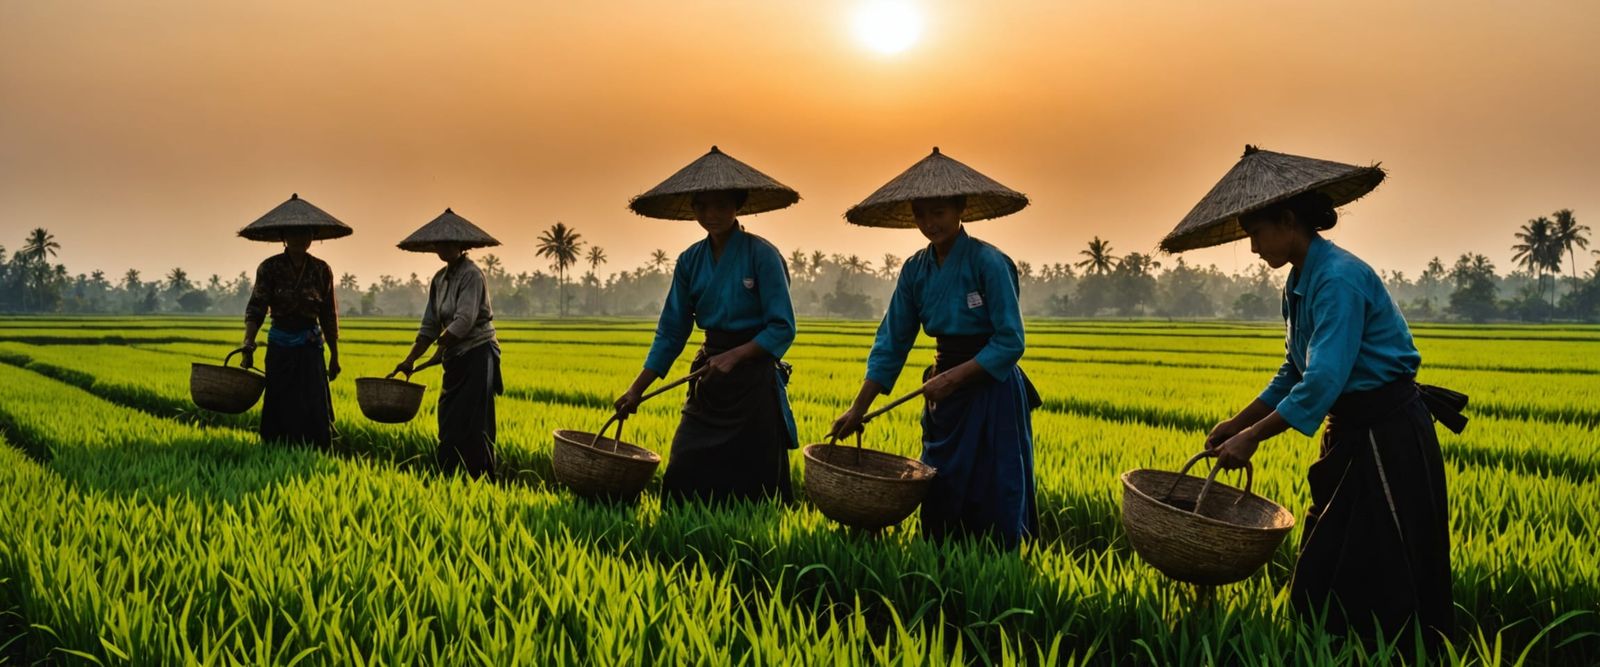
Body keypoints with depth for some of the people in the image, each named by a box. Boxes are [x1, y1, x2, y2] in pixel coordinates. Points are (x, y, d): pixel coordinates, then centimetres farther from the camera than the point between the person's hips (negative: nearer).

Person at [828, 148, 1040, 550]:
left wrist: (954, 377, -21)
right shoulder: (915, 271, 3)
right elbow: (891, 344, 4)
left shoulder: (988, 262, -15)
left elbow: (1010, 343, -16)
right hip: (946, 394, 6)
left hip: (992, 391, -6)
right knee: (939, 501, 12)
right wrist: (858, 410, 0)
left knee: (993, 510, -1)